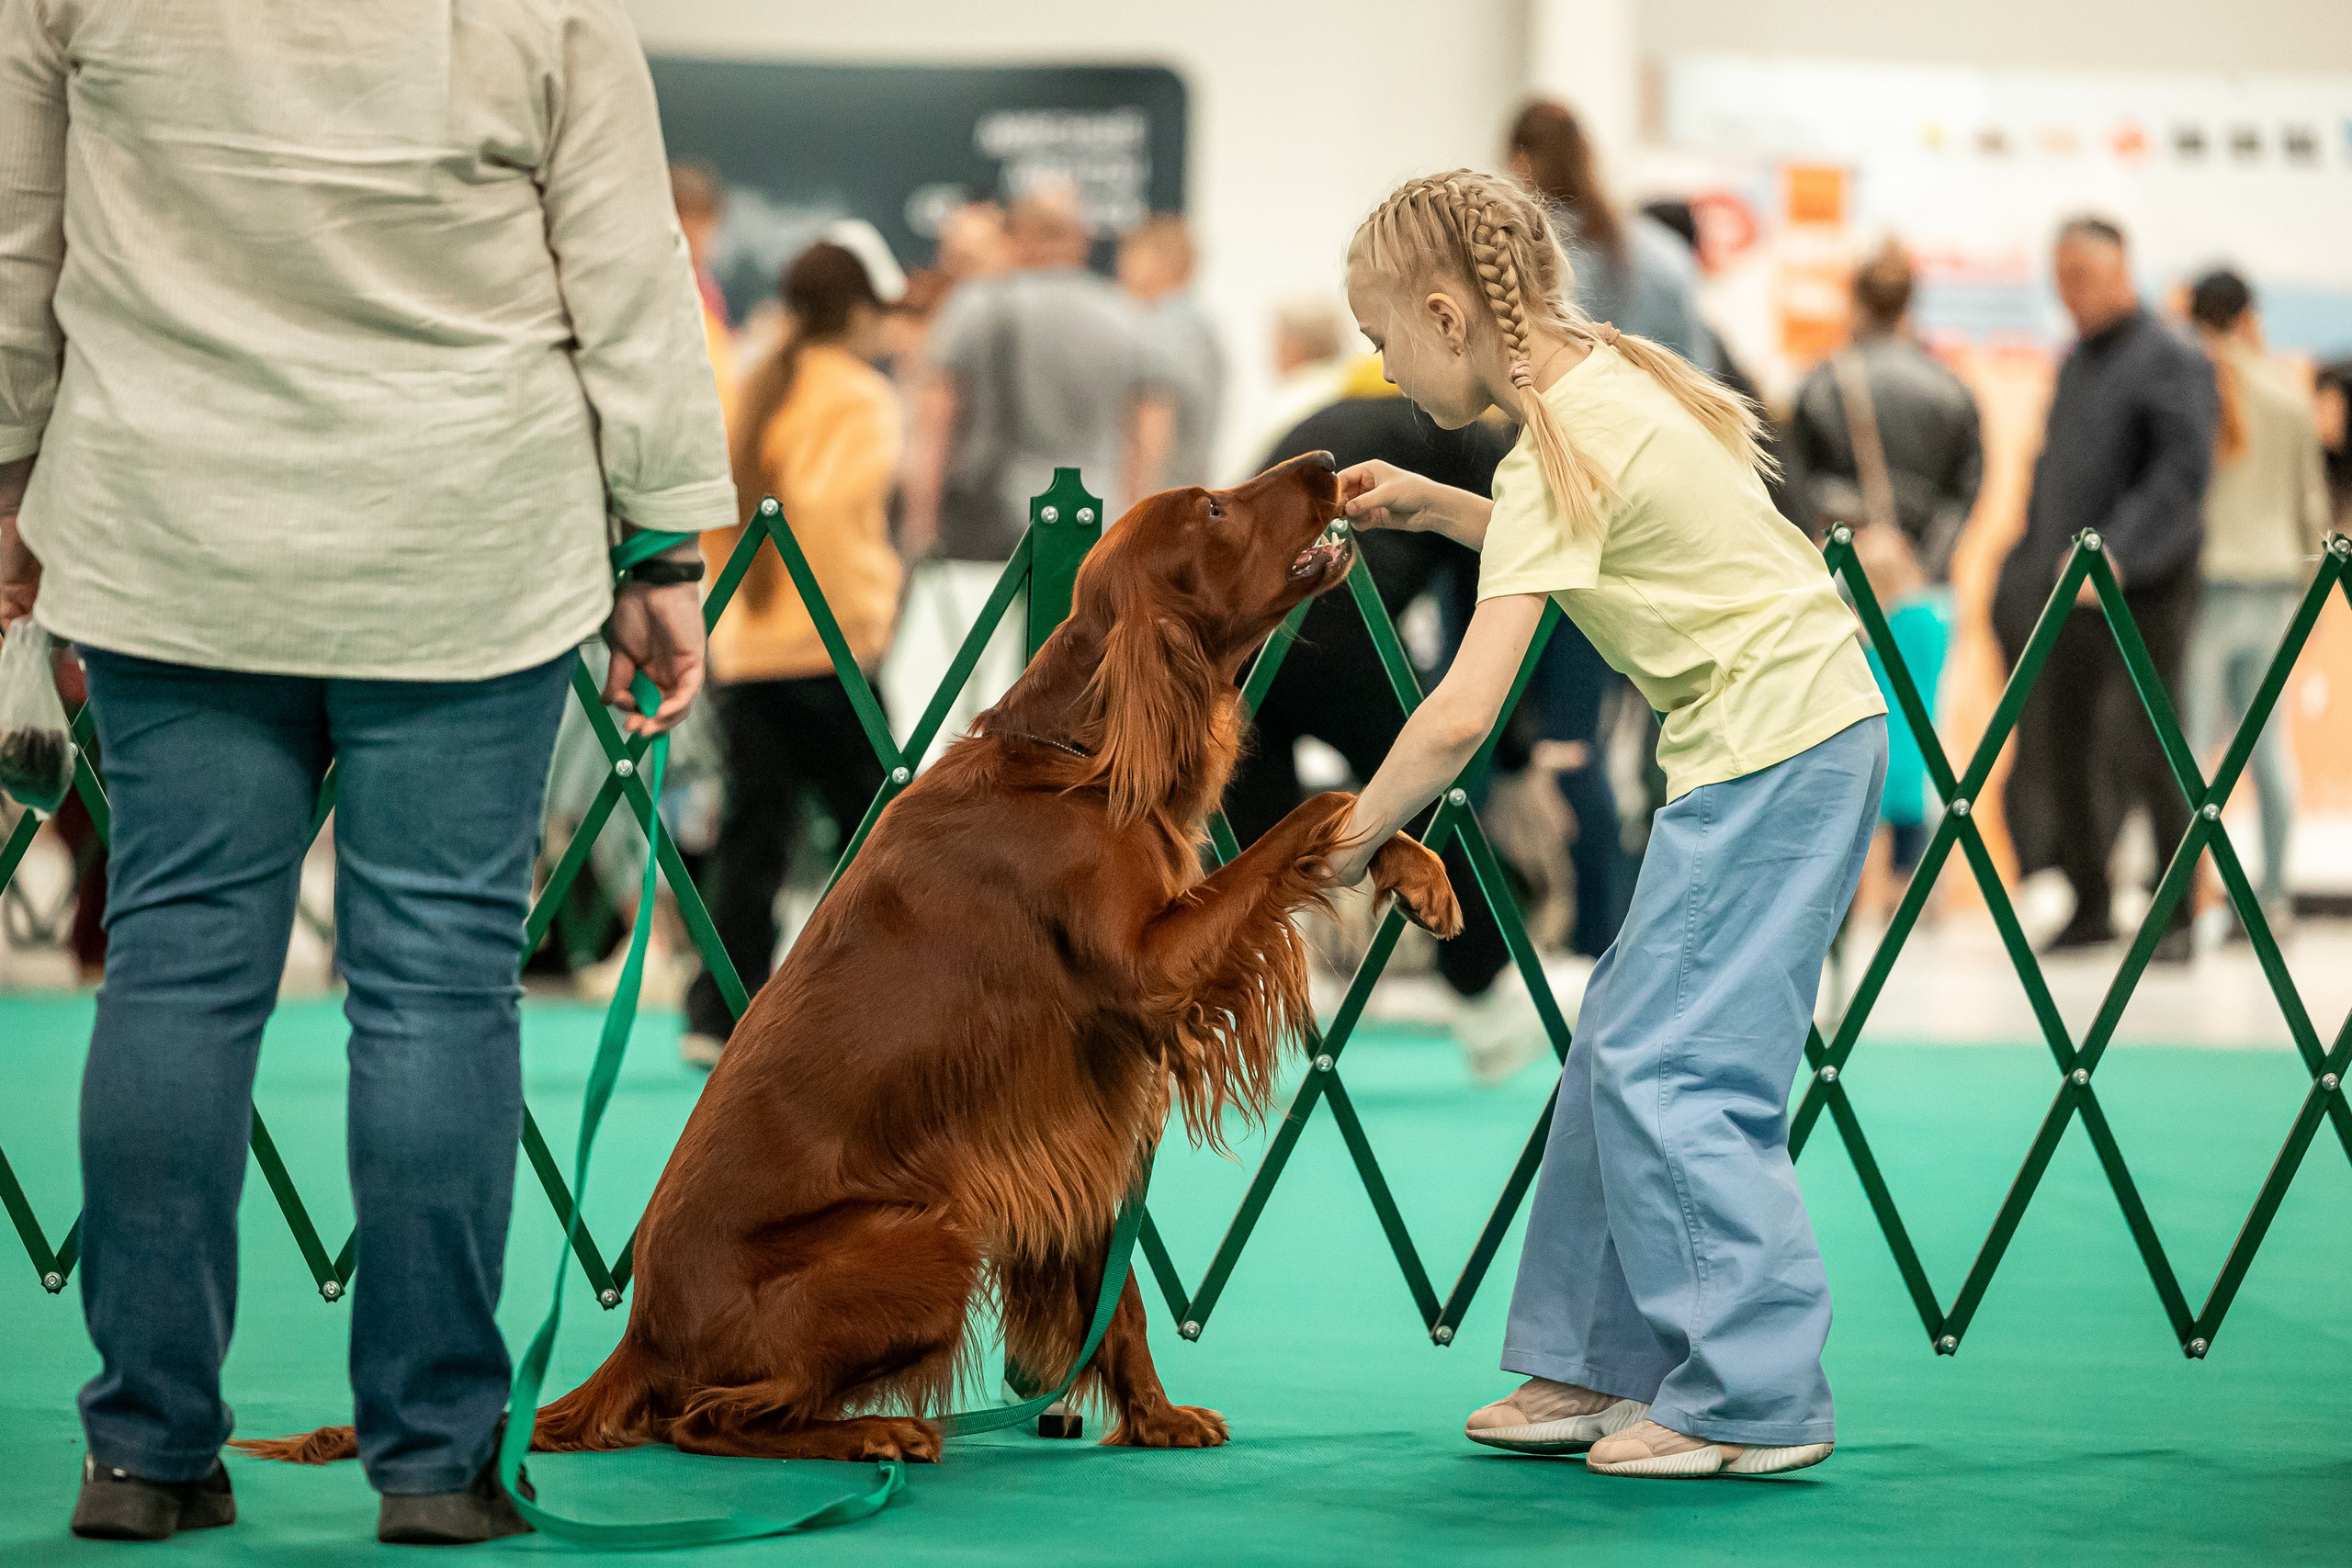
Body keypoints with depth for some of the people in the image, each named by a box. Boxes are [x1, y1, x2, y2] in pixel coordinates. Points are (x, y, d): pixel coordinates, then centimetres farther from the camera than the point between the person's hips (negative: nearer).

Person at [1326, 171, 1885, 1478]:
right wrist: (1429, 507, 16)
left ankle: (1756, 1400, -5)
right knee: (1623, 1053, 11)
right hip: (1816, 726, 10)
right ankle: (1605, 1365, 17)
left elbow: (1462, 716, -23)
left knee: (1665, 1068, -8)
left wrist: (1354, 837, -10)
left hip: (1772, 748, -10)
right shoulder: (1602, 374, 9)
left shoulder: (1557, 449, -18)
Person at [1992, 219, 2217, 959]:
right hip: (2069, 593, 8)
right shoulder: (2075, 363, 17)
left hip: (2144, 594, -8)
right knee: (2062, 747, 7)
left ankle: (2177, 916, 0)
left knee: (2150, 751, -8)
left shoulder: (2171, 359, -8)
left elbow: (2183, 469, -19)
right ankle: (2089, 904, 17)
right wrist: (2032, 563, 14)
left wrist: (2119, 553, -26)